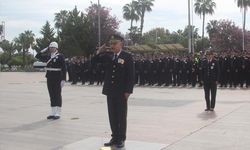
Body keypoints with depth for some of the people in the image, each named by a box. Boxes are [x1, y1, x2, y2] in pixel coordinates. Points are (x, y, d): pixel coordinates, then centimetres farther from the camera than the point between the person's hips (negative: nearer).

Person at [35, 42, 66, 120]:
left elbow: (64, 68, -10)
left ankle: (58, 113, 5)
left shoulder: (60, 56, -6)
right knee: (52, 95, 9)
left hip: (57, 79, -6)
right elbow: (37, 56, 16)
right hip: (49, 78, 6)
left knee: (57, 95, 0)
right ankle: (53, 112, 16)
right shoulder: (48, 56, 11)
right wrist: (45, 50, 7)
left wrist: (63, 79, -16)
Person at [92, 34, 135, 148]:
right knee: (112, 116, 11)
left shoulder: (127, 57, -7)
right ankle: (115, 138, 23)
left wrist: (128, 91, -15)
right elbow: (93, 62, 10)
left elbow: (131, 75, -9)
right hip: (110, 91, 5)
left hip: (121, 92, -5)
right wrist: (99, 52, -5)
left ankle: (121, 139, 16)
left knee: (121, 116, 6)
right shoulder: (107, 55, 6)